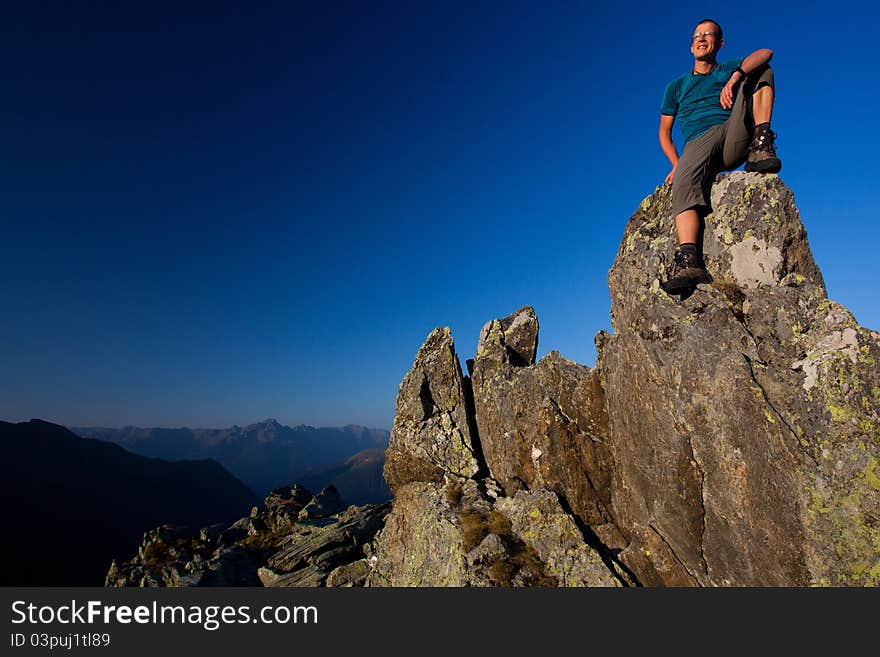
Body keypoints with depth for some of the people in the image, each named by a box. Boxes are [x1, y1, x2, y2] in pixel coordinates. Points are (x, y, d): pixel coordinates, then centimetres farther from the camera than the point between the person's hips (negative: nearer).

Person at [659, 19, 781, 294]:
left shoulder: (730, 70, 28)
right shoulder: (676, 86, 30)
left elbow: (765, 53, 5)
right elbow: (664, 131, 22)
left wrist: (735, 78, -16)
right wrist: (676, 165, 3)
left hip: (735, 138, 2)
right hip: (699, 143, -1)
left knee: (761, 71, -3)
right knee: (684, 182, -35)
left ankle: (761, 144, -22)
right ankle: (689, 260, -55)